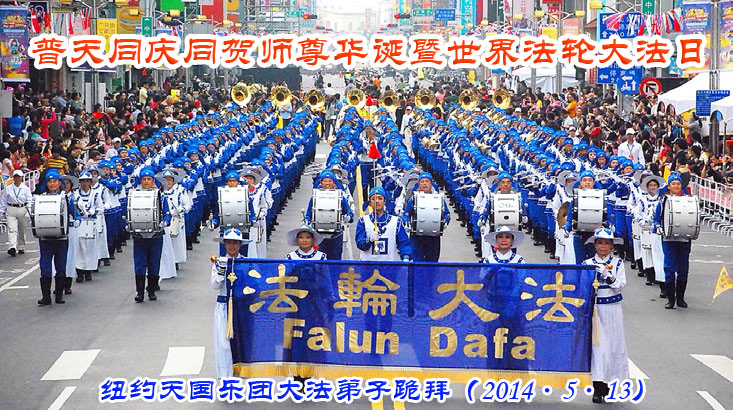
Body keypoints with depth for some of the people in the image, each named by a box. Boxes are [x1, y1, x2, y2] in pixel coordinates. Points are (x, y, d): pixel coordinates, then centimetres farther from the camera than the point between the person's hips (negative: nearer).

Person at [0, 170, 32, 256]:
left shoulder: (26, 189, 2)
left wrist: (29, 213, -11)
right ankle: (12, 247, -27)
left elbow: (29, 201, -1)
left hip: (23, 210, 1)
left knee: (22, 230, 12)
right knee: (12, 229, -15)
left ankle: (21, 248, 26)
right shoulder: (8, 189, 4)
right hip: (11, 210, -1)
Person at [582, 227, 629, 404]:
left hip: (612, 309, 1)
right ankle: (597, 388, -7)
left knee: (613, 344, 3)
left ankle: (605, 382, 17)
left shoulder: (618, 263, 4)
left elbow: (621, 285, -5)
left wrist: (609, 277, -20)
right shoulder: (587, 264, 4)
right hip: (594, 308, -1)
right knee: (596, 344, -7)